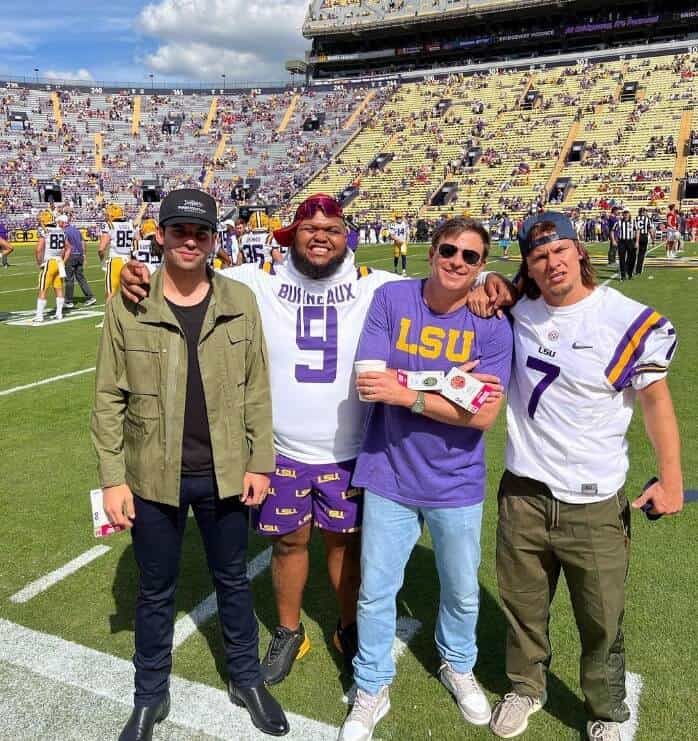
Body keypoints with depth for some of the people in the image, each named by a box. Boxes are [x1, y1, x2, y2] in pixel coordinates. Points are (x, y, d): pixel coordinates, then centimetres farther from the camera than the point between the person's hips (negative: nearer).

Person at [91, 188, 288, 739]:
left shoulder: (240, 301, -3)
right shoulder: (127, 306, -7)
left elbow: (257, 389, 1)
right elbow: (109, 398, -4)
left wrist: (259, 462, -1)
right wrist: (112, 479, -6)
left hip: (225, 475, 1)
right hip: (154, 478, -1)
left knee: (233, 581, 19)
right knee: (156, 591, 17)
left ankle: (247, 680, 41)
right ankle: (150, 697, 39)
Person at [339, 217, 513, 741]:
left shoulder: (492, 326, -9)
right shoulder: (391, 299, -9)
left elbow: (484, 415, -16)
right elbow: (368, 383, -17)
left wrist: (410, 395, -22)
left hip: (456, 483, 1)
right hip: (389, 476, 0)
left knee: (463, 593, 20)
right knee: (376, 593, 12)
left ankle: (458, 667, 50)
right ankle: (371, 692, 36)